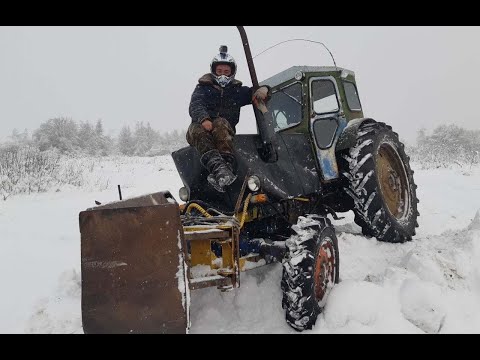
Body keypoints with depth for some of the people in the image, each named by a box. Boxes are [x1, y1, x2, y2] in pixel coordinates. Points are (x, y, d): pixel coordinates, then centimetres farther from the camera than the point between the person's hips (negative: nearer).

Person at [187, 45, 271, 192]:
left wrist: (263, 90, -7)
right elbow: (195, 105, -7)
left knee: (220, 123, -35)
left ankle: (227, 165, -56)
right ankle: (218, 167, -61)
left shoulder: (237, 90, 21)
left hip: (225, 130, 1)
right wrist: (204, 120, -30)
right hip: (201, 126, -1)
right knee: (198, 130, -37)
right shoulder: (203, 87, 11)